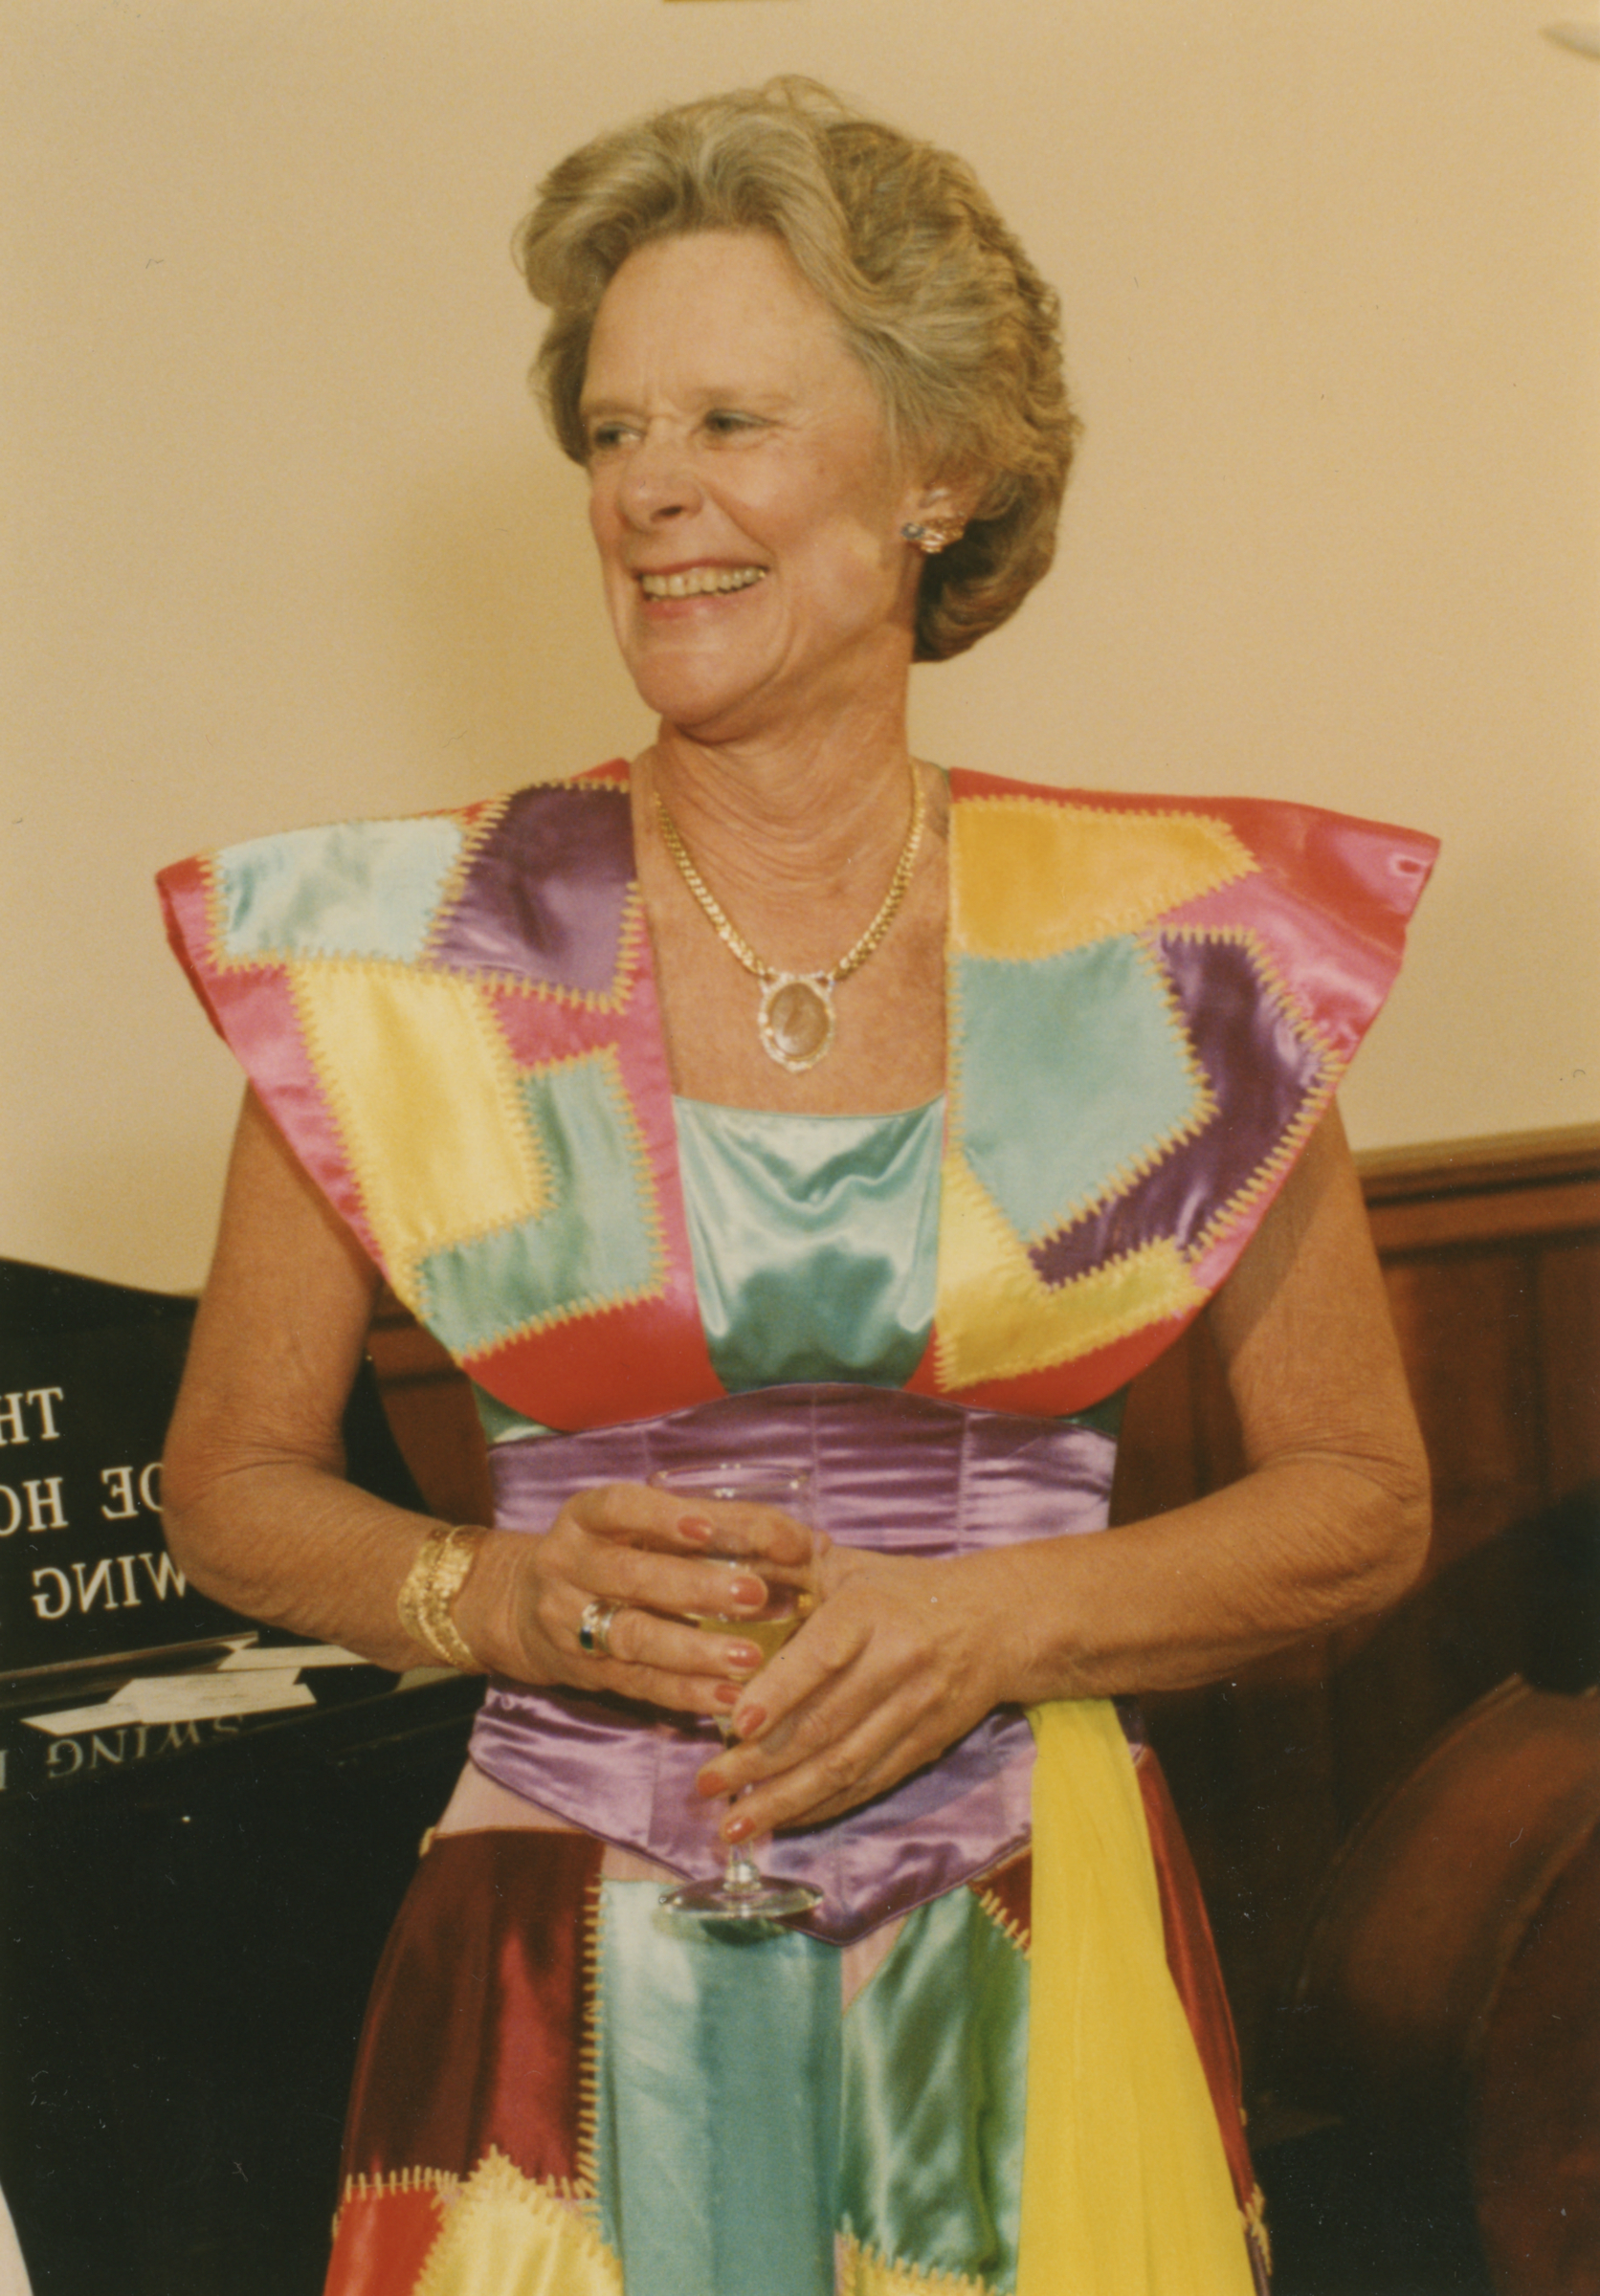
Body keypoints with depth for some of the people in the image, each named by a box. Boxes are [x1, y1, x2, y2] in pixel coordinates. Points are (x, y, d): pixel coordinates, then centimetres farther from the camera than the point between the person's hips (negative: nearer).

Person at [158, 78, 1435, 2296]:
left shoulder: (1179, 943, -2)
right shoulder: (414, 948, -3)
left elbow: (1360, 1497, 4)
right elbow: (234, 1483, 6)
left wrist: (993, 1621, -11)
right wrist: (498, 1592, -13)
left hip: (1036, 1966, 1)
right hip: (579, 1976, 0)